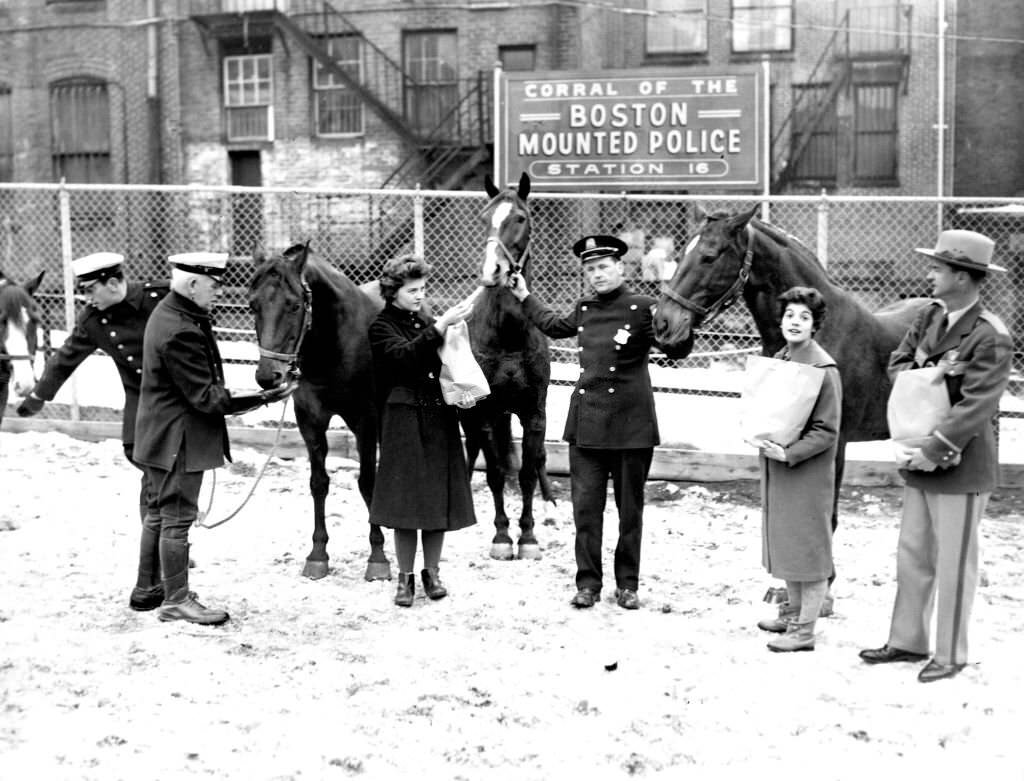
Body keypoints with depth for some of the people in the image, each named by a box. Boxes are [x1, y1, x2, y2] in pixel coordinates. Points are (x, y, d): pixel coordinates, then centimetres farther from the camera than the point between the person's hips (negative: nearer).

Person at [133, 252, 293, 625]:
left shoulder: (170, 312, 7)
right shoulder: (182, 332, -26)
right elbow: (205, 397, -25)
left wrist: (249, 393, 7)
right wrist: (261, 398, -26)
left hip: (163, 435, 11)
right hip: (179, 439, -11)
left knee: (160, 512, 20)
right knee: (178, 517, 0)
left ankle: (149, 587, 33)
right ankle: (176, 600, 9)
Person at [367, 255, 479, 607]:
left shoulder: (427, 323, 14)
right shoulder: (381, 327, -3)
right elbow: (405, 355, -22)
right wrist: (441, 326, -30)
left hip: (440, 419, 5)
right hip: (405, 421, -5)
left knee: (439, 496, 7)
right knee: (406, 498, -2)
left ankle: (432, 572, 19)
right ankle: (405, 577, 9)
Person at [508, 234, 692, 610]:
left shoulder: (642, 308, -7)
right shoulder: (584, 309, 9)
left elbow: (680, 347, -8)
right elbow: (554, 325, 30)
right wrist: (525, 297, 33)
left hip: (630, 424, -4)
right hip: (586, 422, 4)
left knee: (630, 509, 7)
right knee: (585, 505, 4)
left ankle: (627, 584, 18)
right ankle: (588, 582, 13)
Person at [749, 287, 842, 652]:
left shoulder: (824, 369, -16)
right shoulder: (778, 360, 8)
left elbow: (826, 431, -17)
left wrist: (789, 453, -24)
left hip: (808, 470, -8)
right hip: (775, 467, 8)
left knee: (808, 546, 0)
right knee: (784, 541, 18)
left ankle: (804, 630, 8)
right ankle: (793, 612, 34)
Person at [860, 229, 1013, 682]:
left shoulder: (991, 338, -18)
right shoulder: (930, 318, 6)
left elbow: (974, 407, -22)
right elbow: (896, 364, 9)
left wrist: (932, 452, -24)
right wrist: (927, 372, -11)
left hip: (962, 466, -7)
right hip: (920, 460, 7)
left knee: (954, 563, 4)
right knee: (912, 555, 15)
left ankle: (951, 655, 17)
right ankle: (907, 642, 28)